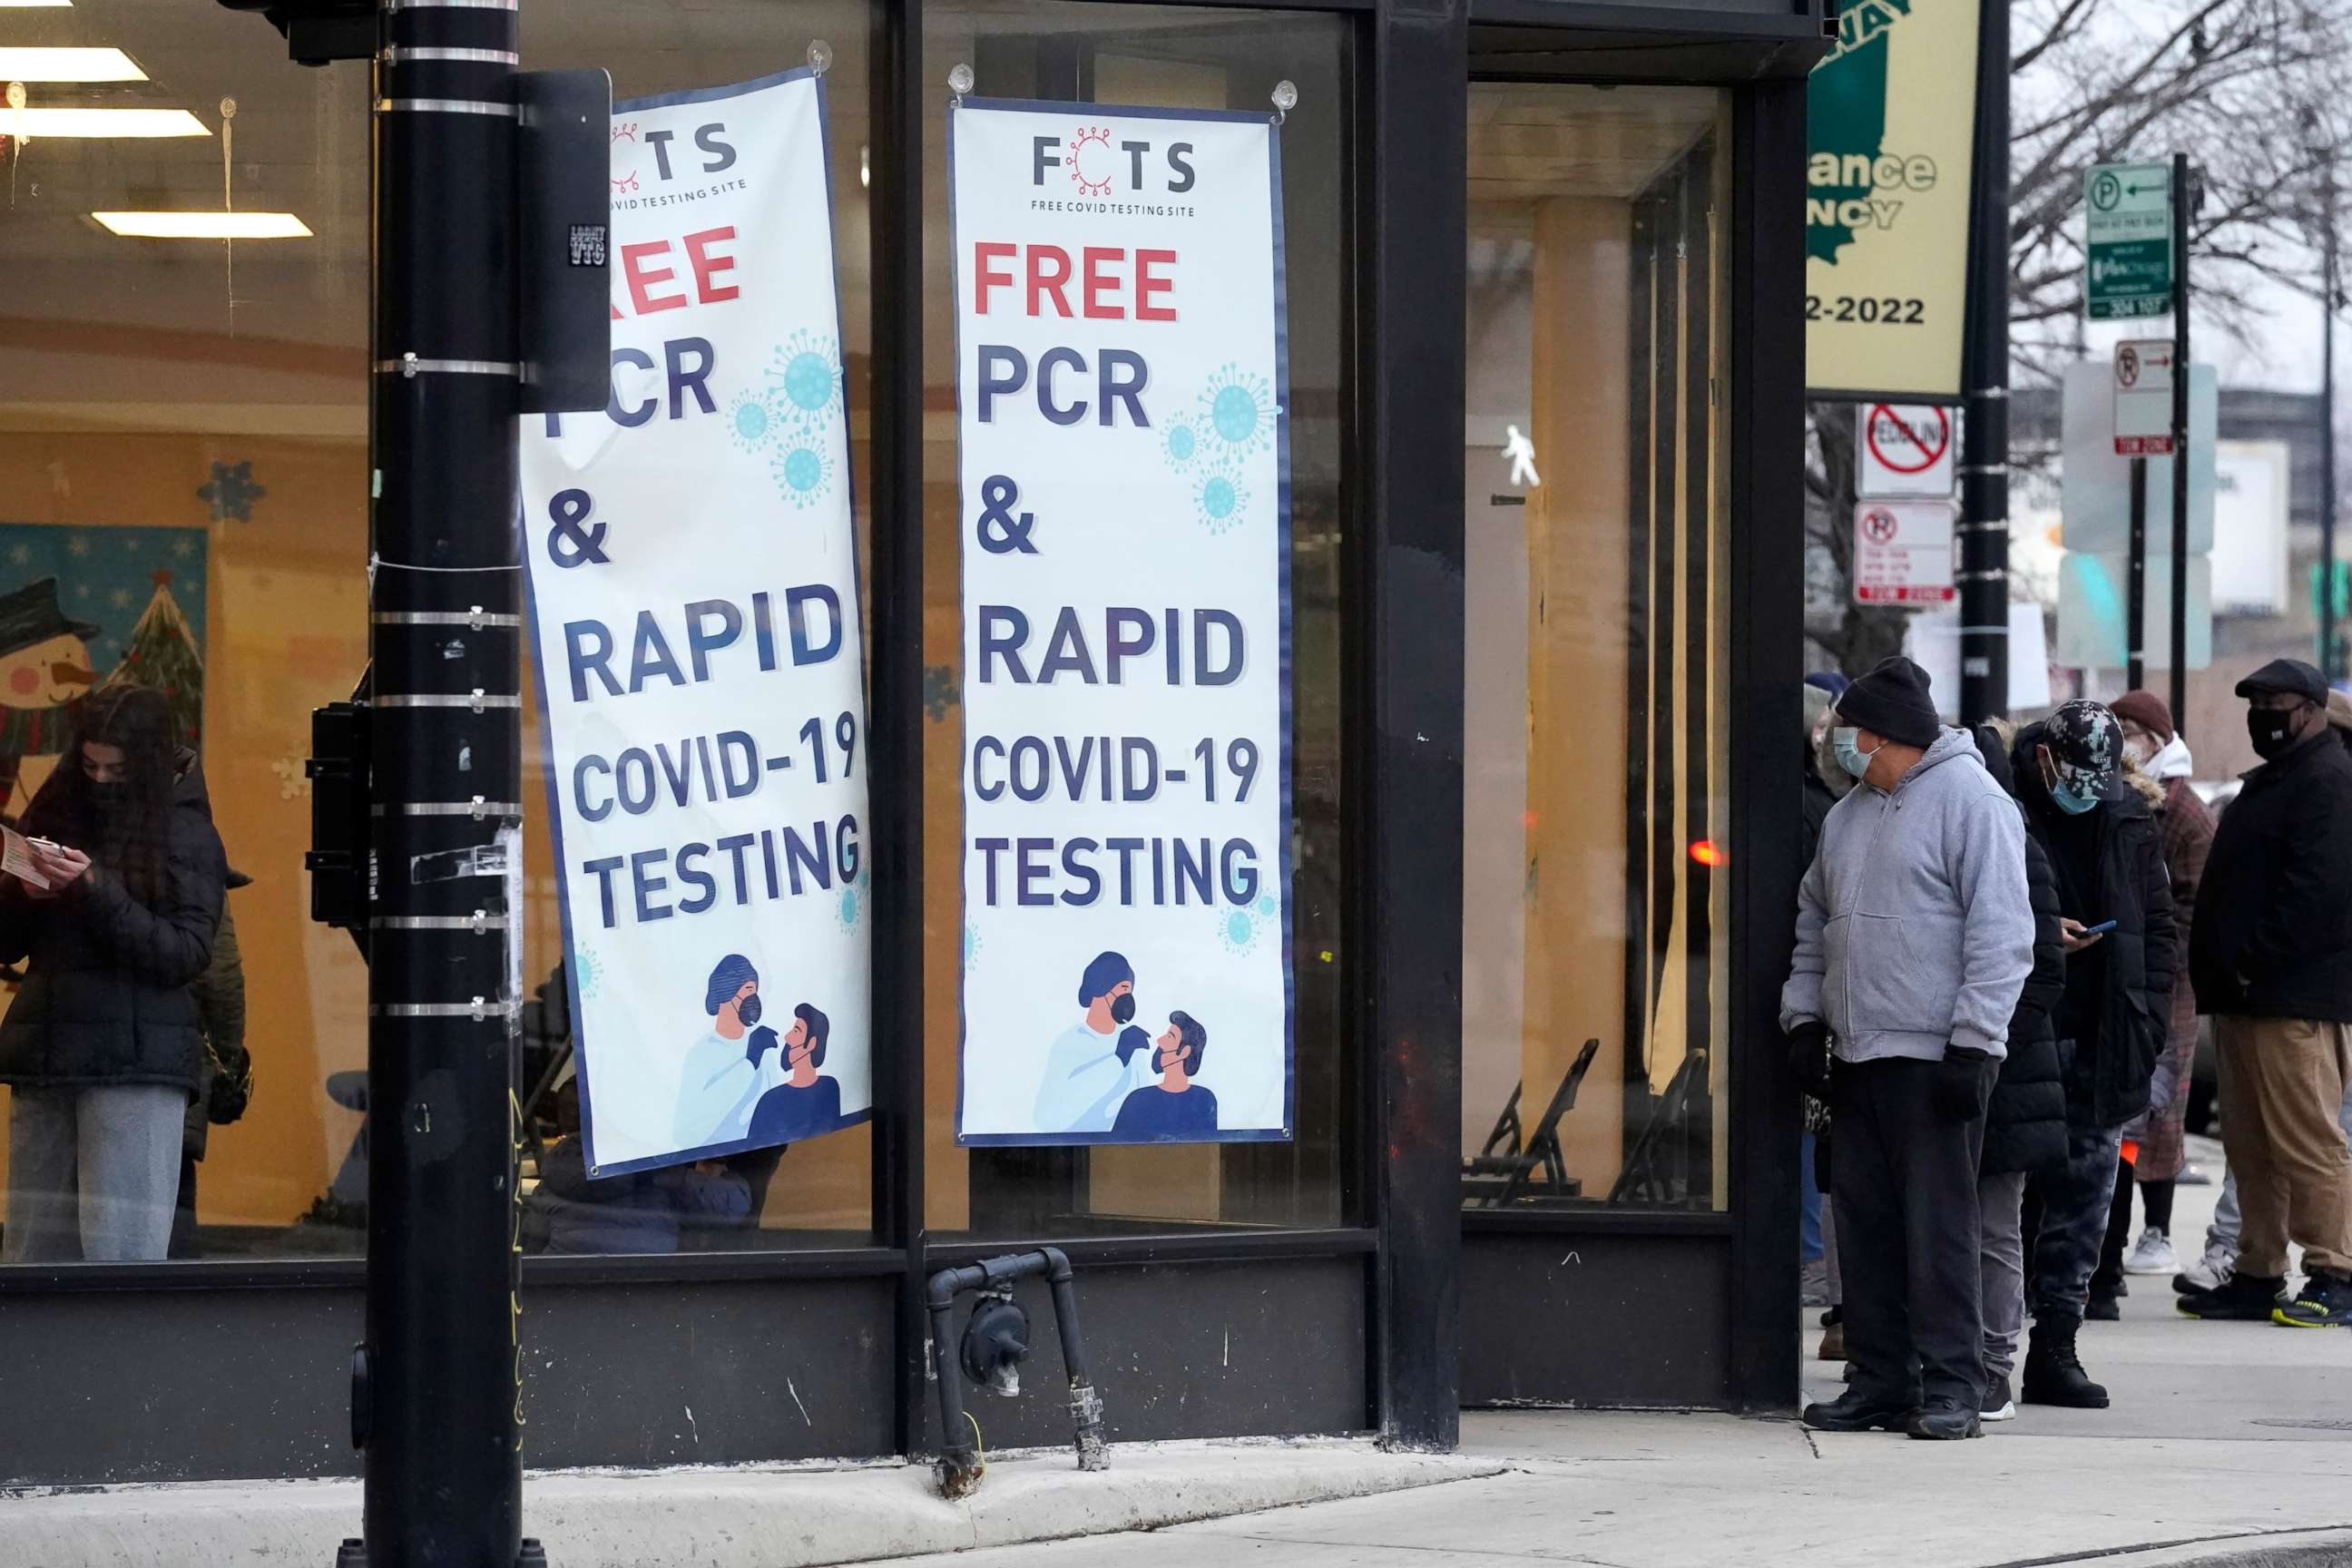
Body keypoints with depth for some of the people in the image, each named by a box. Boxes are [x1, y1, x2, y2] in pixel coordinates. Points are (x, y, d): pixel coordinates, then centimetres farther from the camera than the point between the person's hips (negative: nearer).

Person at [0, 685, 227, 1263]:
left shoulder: (185, 832, 0)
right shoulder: (57, 813, 13)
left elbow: (186, 954, -10)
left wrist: (96, 891, -18)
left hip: (138, 1063, -5)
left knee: (120, 1256, -9)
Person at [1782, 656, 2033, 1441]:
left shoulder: (1970, 800, -6)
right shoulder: (1850, 813, 19)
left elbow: (2001, 933, -12)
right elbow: (1815, 919, 27)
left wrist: (1973, 1045, -17)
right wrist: (1804, 1014, 15)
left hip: (1935, 1056, -8)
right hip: (1859, 1055, 8)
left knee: (1938, 1225, -7)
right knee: (1865, 1223, 7)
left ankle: (1950, 1389, -5)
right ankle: (1880, 1383, 13)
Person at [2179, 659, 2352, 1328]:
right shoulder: (2272, 781, 23)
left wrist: (2255, 962, -19)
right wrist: (2218, 970, 15)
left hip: (2295, 1000, -11)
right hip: (2245, 997, 11)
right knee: (2251, 1147, 12)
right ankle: (2258, 1275, 17)